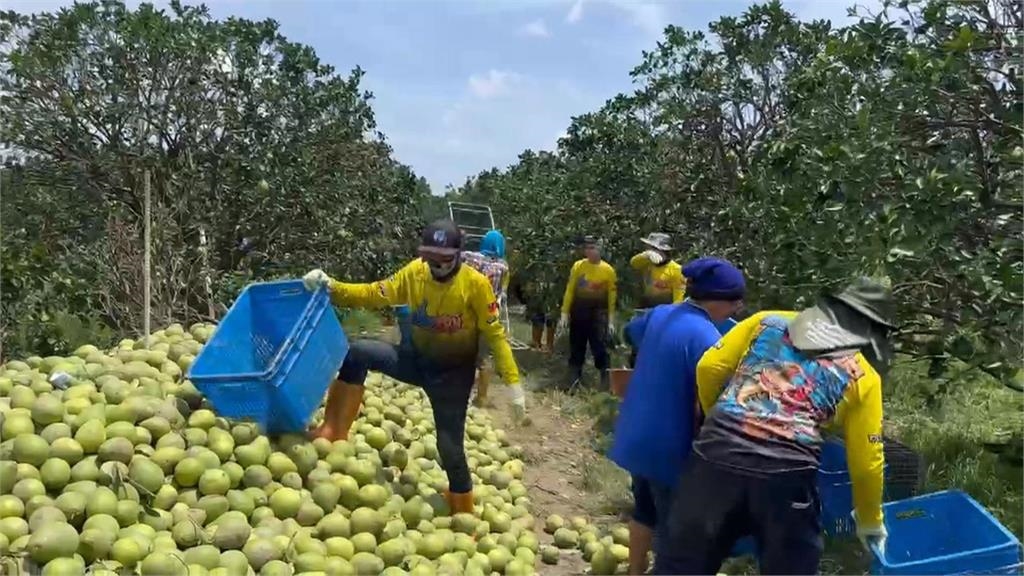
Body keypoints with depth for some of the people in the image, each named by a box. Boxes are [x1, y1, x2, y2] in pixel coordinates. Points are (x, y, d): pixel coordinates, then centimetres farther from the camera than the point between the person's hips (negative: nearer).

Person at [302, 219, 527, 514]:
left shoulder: (476, 284, -20)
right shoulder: (414, 272, -9)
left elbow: (495, 335, -16)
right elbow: (375, 294, -7)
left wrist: (513, 384, -19)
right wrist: (332, 287, -22)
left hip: (453, 373, -3)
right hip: (417, 359, 4)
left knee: (449, 446, -2)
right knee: (357, 353, -18)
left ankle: (463, 515, 22)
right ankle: (334, 432, -9)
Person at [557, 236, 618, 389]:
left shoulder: (608, 270, -2)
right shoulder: (577, 266, 1)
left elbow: (612, 297, 1)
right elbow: (569, 291, 3)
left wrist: (611, 320, -3)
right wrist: (564, 314, -3)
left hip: (598, 313, -2)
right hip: (578, 313, 2)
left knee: (600, 348, -7)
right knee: (576, 349, 8)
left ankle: (605, 382, 0)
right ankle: (574, 382, 18)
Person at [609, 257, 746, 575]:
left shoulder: (660, 314, 0)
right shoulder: (706, 337, -24)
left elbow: (631, 332, 23)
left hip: (637, 434, 8)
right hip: (668, 444, -8)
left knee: (644, 509, 24)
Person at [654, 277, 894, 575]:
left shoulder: (769, 321, 17)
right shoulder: (862, 375, 13)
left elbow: (709, 369, 11)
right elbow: (865, 462, 13)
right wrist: (871, 522, 29)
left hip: (716, 453, 2)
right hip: (786, 475, -2)